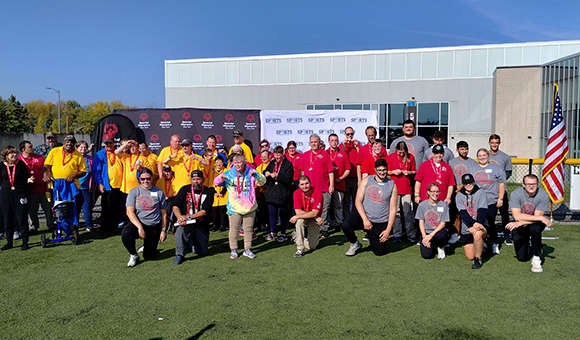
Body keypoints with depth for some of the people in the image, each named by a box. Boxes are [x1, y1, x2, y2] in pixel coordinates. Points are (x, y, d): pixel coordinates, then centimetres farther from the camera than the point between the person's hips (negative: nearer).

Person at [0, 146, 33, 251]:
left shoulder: (21, 164, 1)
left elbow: (25, 179, 7)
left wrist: (29, 180, -13)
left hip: (20, 194, -2)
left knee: (22, 219, -3)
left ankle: (25, 242, 5)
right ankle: (9, 242, 21)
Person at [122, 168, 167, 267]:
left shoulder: (159, 192, 2)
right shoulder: (134, 192, 0)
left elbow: (164, 213, 6)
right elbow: (129, 212, -9)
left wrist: (163, 230, 0)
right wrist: (140, 227, -22)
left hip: (154, 227, 0)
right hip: (138, 223, 0)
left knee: (149, 257, -2)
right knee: (126, 234, -34)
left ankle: (148, 246, 36)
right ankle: (133, 255, -4)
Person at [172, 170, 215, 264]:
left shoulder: (208, 192, -6)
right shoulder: (185, 190, -1)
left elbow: (204, 211, -14)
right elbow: (175, 207, -4)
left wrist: (189, 217, -24)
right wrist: (180, 217, -25)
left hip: (202, 225, 1)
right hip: (187, 224, 0)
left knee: (203, 253, 6)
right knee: (180, 230, -36)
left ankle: (193, 242, 39)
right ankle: (180, 255, -16)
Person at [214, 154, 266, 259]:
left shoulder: (251, 172, -1)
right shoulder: (229, 173, 0)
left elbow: (263, 181, -10)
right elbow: (216, 183, -2)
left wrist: (255, 175, -31)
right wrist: (221, 178, -26)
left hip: (249, 206, 1)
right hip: (234, 206, -1)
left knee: (248, 228, 9)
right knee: (233, 228, 2)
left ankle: (247, 249, 22)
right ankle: (233, 250, 15)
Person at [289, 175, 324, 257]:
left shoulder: (318, 193, -23)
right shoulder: (296, 193, -16)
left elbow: (314, 213, -27)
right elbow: (298, 212, -20)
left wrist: (297, 217, -29)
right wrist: (316, 217, -26)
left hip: (314, 220, -1)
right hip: (303, 217, 1)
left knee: (312, 247, -6)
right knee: (299, 221, -37)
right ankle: (300, 249, -24)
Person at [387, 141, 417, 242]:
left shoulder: (410, 157, 6)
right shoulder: (390, 157, 2)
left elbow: (415, 171, 13)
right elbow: (386, 172, 10)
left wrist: (409, 172, -7)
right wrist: (393, 172, -10)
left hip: (407, 189, 1)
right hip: (395, 188, 0)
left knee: (408, 212, -1)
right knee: (396, 212, 2)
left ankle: (411, 234, 10)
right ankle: (397, 235, 10)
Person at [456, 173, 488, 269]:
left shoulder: (481, 193, -1)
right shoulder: (459, 196, 3)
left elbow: (482, 211, -11)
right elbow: (463, 213, -9)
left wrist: (478, 224, -29)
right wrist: (472, 224, -27)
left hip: (480, 225, -3)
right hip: (466, 229, 3)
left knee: (477, 234, -39)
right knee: (470, 257, 2)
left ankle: (478, 259, -18)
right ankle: (480, 247, 38)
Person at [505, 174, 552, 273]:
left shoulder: (543, 195, -17)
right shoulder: (516, 194, -18)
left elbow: (537, 217, -20)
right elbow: (517, 216, -26)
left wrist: (518, 223, -29)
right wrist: (541, 218, -28)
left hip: (535, 224, 0)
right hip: (519, 227, 1)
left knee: (535, 228, -38)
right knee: (522, 257, -4)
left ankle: (536, 258, -18)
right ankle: (529, 246, 33)